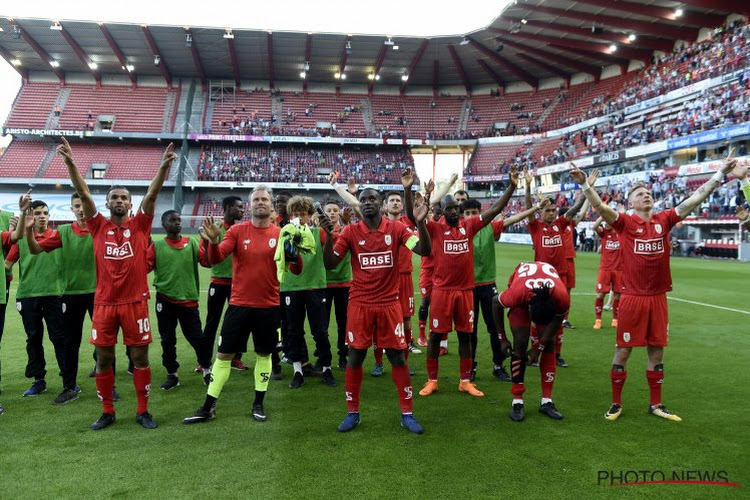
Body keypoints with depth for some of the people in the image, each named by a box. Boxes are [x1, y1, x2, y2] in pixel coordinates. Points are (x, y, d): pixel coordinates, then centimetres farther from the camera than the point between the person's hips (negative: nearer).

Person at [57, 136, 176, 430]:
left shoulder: (139, 225, 2)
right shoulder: (99, 226, 5)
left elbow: (152, 195, -10)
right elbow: (84, 194, -5)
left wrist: (164, 167, -22)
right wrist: (70, 163, -17)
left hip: (135, 301, -1)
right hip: (104, 303, 1)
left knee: (140, 356, 5)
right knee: (103, 358, 9)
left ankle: (143, 411, 18)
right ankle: (107, 412, 24)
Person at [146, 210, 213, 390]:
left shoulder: (191, 243, 5)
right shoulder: (157, 246, 2)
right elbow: (144, 266, -5)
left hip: (188, 299, 0)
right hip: (165, 299, 0)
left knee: (197, 337, 2)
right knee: (167, 339, 8)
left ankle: (206, 369, 25)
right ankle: (172, 375, 24)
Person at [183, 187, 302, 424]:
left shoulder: (280, 234, -2)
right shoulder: (237, 230, -2)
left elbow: (296, 270, -5)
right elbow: (215, 258, -11)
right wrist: (213, 242, -32)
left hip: (269, 306, 0)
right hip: (239, 304, 0)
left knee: (264, 354, 11)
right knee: (223, 354, 6)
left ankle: (258, 404, 28)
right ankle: (208, 407, 19)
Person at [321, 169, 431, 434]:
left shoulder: (396, 228, -2)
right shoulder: (351, 231, -2)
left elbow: (424, 251, -10)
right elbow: (330, 264, -4)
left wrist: (421, 223, -23)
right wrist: (328, 236, -18)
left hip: (389, 303, 0)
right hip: (360, 303, 0)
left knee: (397, 356, 5)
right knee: (355, 357, 5)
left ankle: (407, 414, 17)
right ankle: (352, 413, 21)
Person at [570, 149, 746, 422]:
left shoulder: (664, 220, 6)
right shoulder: (625, 222, -6)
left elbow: (695, 199, 5)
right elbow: (600, 207, -21)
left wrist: (721, 174, 1)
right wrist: (585, 185, -37)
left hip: (658, 297, 4)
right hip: (632, 297, -4)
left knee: (657, 352, 13)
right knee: (622, 351, 4)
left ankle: (656, 405, 28)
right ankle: (616, 404, 18)